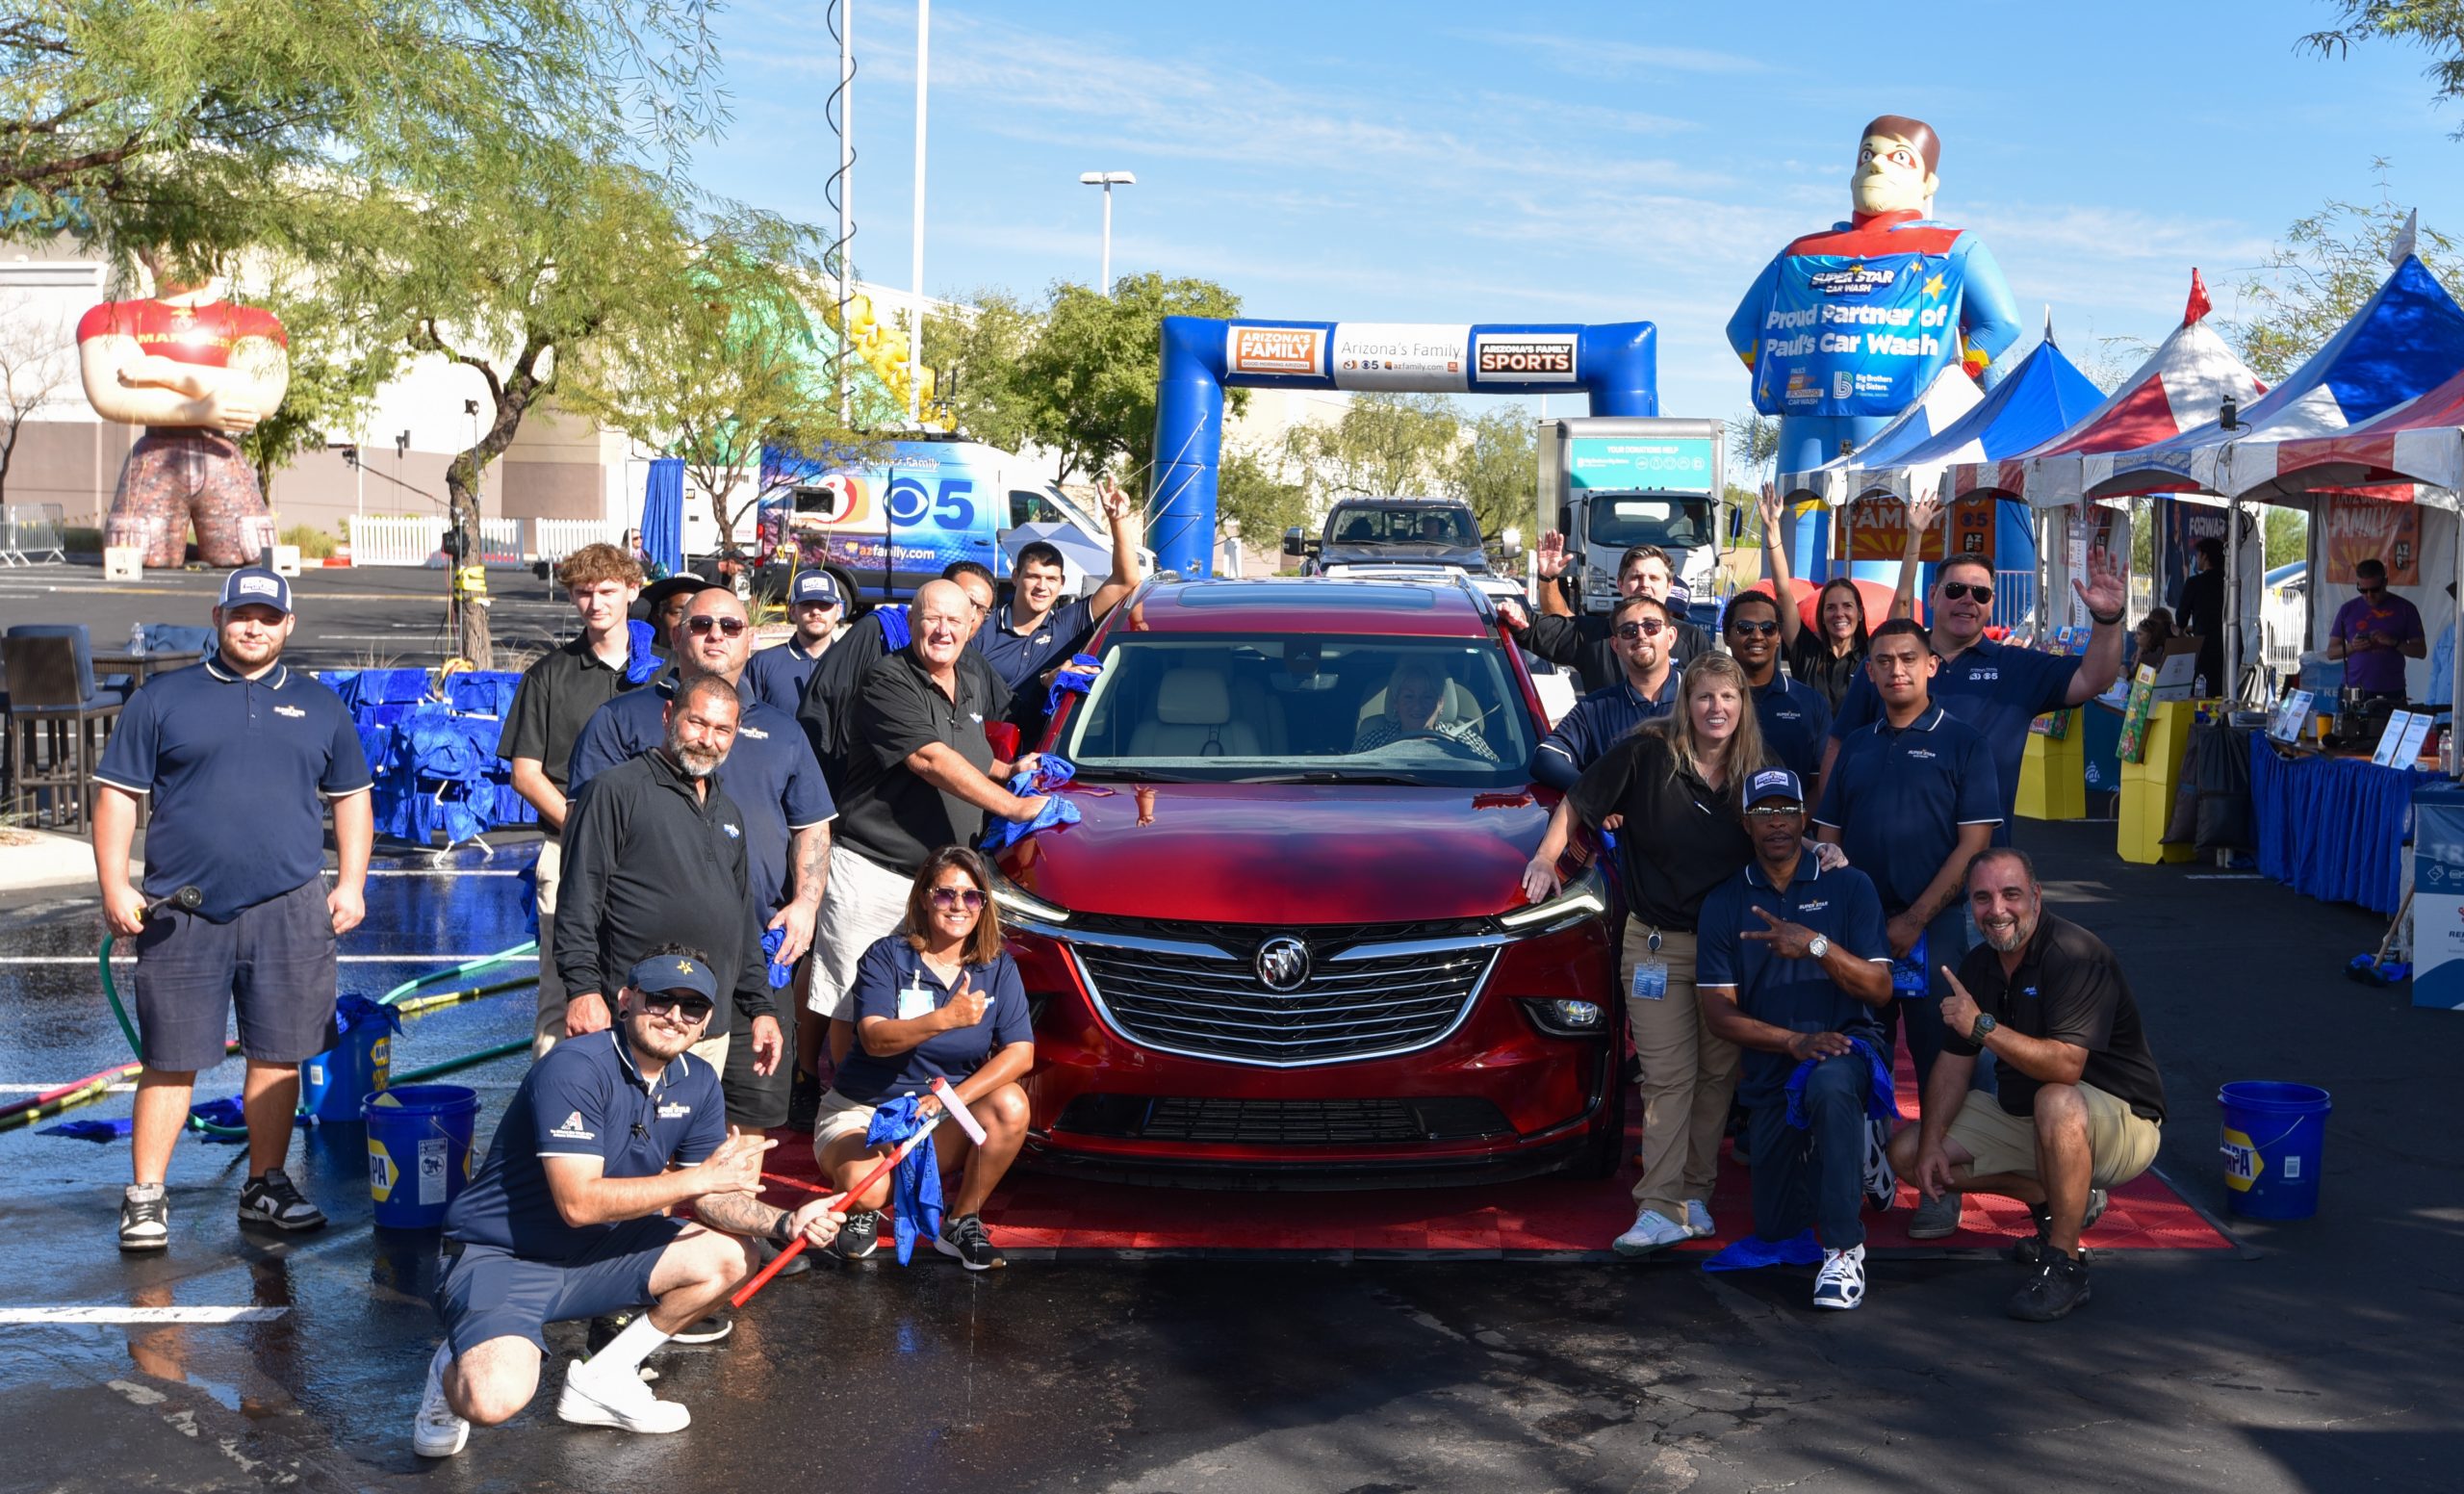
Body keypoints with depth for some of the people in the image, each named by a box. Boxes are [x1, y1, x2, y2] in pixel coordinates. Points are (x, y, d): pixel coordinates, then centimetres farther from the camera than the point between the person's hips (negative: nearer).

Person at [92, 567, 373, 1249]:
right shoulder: (161, 699, 6)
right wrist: (115, 887, -5)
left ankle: (266, 1186, 20)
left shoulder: (320, 706, 14)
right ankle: (145, 1197, 10)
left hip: (290, 912, 2)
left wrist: (351, 883, 8)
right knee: (171, 1060, 1)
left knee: (278, 1055, 7)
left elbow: (351, 797, 18)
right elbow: (117, 795, 4)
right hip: (182, 916, -2)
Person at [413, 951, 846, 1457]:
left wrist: (785, 1224, -16)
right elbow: (579, 1202, -29)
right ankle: (455, 1371, 6)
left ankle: (601, 1378, 7)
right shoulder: (574, 1069, -24)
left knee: (730, 1258, -3)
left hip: (594, 1253, 8)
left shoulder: (697, 1083, 1)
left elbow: (709, 1199, 4)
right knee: (496, 1399, -32)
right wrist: (700, 1176, -26)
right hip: (497, 1257, -8)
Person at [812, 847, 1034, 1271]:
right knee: (866, 1187, -35)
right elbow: (875, 1038, -24)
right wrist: (946, 1019, -40)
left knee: (1010, 1104, -27)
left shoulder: (998, 967, 0)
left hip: (943, 1123, 3)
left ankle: (961, 1222, -8)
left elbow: (1020, 1053, -12)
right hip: (863, 1110, -3)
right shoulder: (887, 956, -9)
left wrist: (954, 1098, -27)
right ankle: (862, 1210, 6)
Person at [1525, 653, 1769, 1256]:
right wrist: (1546, 857, -11)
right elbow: (1576, 802, 0)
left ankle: (1695, 1192, 20)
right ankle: (1659, 1209, -5)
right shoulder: (1646, 753, -9)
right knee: (1668, 1078, -5)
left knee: (1718, 1073, 9)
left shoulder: (1755, 774, 2)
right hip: (1656, 944, -3)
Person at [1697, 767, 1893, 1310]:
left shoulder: (1849, 886, 0)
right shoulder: (1724, 903, 4)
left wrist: (1817, 945, -24)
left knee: (1830, 1086, -42)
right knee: (1775, 1230, 6)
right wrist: (1793, 1041, -17)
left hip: (1847, 1043, -3)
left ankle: (1843, 1249, -30)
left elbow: (1879, 989, -7)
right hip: (1770, 1068, 3)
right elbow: (1719, 1013, -2)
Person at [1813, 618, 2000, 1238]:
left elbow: (1973, 843, -6)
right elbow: (1827, 838, 14)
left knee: (1939, 1058, -2)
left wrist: (1914, 920, -11)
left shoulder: (1961, 742, 0)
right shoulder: (1855, 747, 14)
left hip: (1931, 929, -4)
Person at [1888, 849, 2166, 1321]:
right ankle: (2059, 1200, 11)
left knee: (2057, 1102, -42)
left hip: (2122, 1123, -8)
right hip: (2023, 1117, 8)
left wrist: (1984, 1026, -41)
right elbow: (1953, 1064, 5)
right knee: (1908, 1152, 1)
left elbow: (2066, 1065, -36)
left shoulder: (2076, 955, -24)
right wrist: (1932, 1144, -8)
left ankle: (2065, 1264, -27)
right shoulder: (1979, 965, 1)